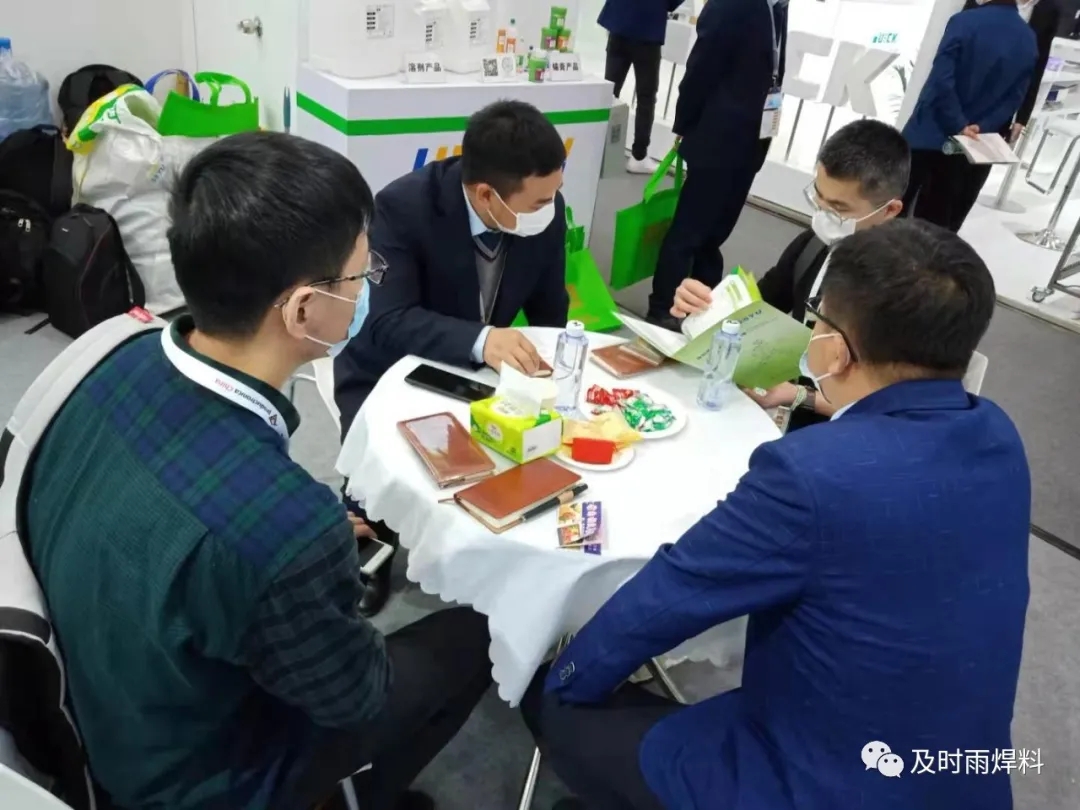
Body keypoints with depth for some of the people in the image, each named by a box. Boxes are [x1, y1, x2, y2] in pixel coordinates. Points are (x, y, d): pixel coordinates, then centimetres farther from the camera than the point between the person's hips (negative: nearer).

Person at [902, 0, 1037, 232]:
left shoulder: (965, 21, -14)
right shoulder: (1029, 41, 2)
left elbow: (941, 80, -22)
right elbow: (1015, 97, -1)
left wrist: (959, 125, -16)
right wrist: (981, 127, -7)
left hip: (930, 133, -4)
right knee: (938, 218, 13)